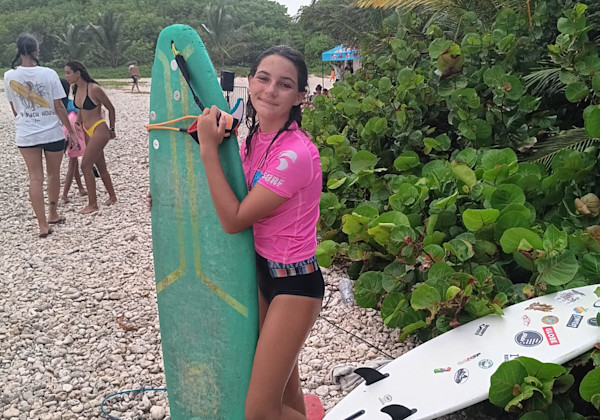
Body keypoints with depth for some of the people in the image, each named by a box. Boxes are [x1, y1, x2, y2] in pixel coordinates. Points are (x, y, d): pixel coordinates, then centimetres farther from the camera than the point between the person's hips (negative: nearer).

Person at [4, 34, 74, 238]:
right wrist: (70, 129, 1)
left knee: (35, 178, 5)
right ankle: (53, 214, 32)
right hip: (52, 132, -1)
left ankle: (43, 225, 5)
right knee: (54, 175, 16)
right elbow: (59, 106, -9)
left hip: (26, 134, 2)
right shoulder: (49, 74, -11)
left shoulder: (9, 76, -3)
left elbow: (14, 108, 8)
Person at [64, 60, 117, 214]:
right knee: (100, 166, 15)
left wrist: (112, 129, 0)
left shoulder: (94, 89, -18)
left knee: (85, 165, -10)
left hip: (99, 131, -8)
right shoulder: (76, 89, 5)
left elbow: (111, 108, -8)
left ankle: (92, 204, 0)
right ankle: (112, 197, 30)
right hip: (87, 132, 8)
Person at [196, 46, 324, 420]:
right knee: (284, 388, 23)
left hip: (295, 282, -8)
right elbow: (239, 200, 14)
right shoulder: (255, 137, 1)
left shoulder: (296, 154, -26)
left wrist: (208, 148, -20)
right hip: (262, 270, 8)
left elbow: (234, 219, -21)